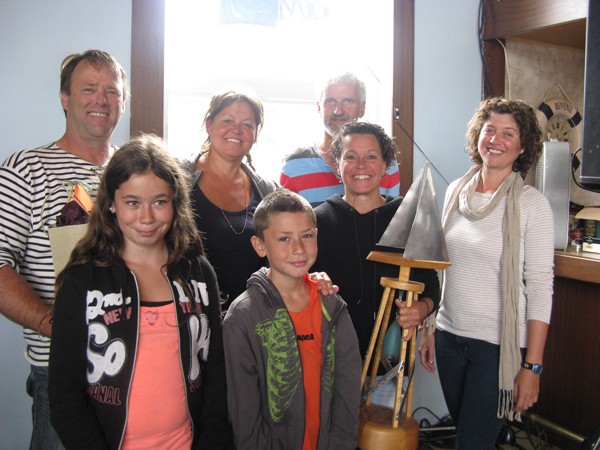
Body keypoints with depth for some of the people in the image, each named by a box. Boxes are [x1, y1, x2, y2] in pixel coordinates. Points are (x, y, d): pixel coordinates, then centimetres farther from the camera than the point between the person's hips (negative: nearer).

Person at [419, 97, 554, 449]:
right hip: (449, 337, 5)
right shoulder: (456, 191, 5)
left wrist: (533, 366, -11)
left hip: (500, 345, -5)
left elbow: (540, 286, -10)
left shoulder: (532, 203, -9)